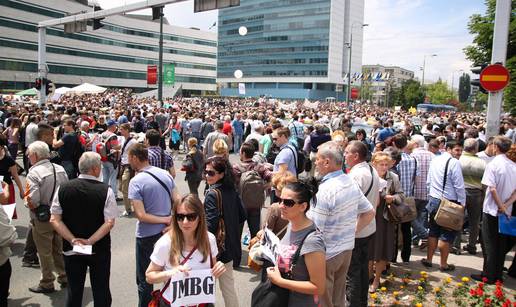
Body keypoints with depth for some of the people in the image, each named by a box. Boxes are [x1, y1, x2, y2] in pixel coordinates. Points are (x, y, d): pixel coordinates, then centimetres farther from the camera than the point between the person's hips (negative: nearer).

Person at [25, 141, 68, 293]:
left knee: (45, 252, 9)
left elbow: (33, 201, -25)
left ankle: (47, 283, 21)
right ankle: (64, 276, 31)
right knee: (59, 248, 20)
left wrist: (27, 202, -5)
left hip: (42, 219, -6)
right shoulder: (60, 169, -1)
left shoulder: (34, 173, -19)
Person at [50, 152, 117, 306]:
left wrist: (73, 240, -10)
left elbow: (55, 220, -8)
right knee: (101, 291, 13)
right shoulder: (105, 190, -16)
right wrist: (90, 241, -16)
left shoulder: (63, 188, -6)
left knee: (74, 290, 17)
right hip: (99, 249, -2)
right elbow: (109, 223, -20)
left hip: (71, 249, 3)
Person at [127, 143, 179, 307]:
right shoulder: (165, 174, -2)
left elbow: (141, 215, -22)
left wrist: (165, 219, -15)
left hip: (147, 235, -6)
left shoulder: (136, 181, -18)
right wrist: (169, 221, 0)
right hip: (167, 231, 6)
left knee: (144, 279, 13)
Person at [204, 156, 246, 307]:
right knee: (228, 285, 18)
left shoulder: (212, 194, -20)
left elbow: (210, 225, -22)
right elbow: (242, 216, 8)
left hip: (215, 247, -7)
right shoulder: (232, 191, 0)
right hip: (229, 246, 7)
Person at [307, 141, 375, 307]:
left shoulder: (325, 190, -23)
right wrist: (353, 231, 11)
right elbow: (370, 213, 11)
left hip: (326, 254, -7)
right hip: (347, 249, 8)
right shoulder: (352, 183, 1)